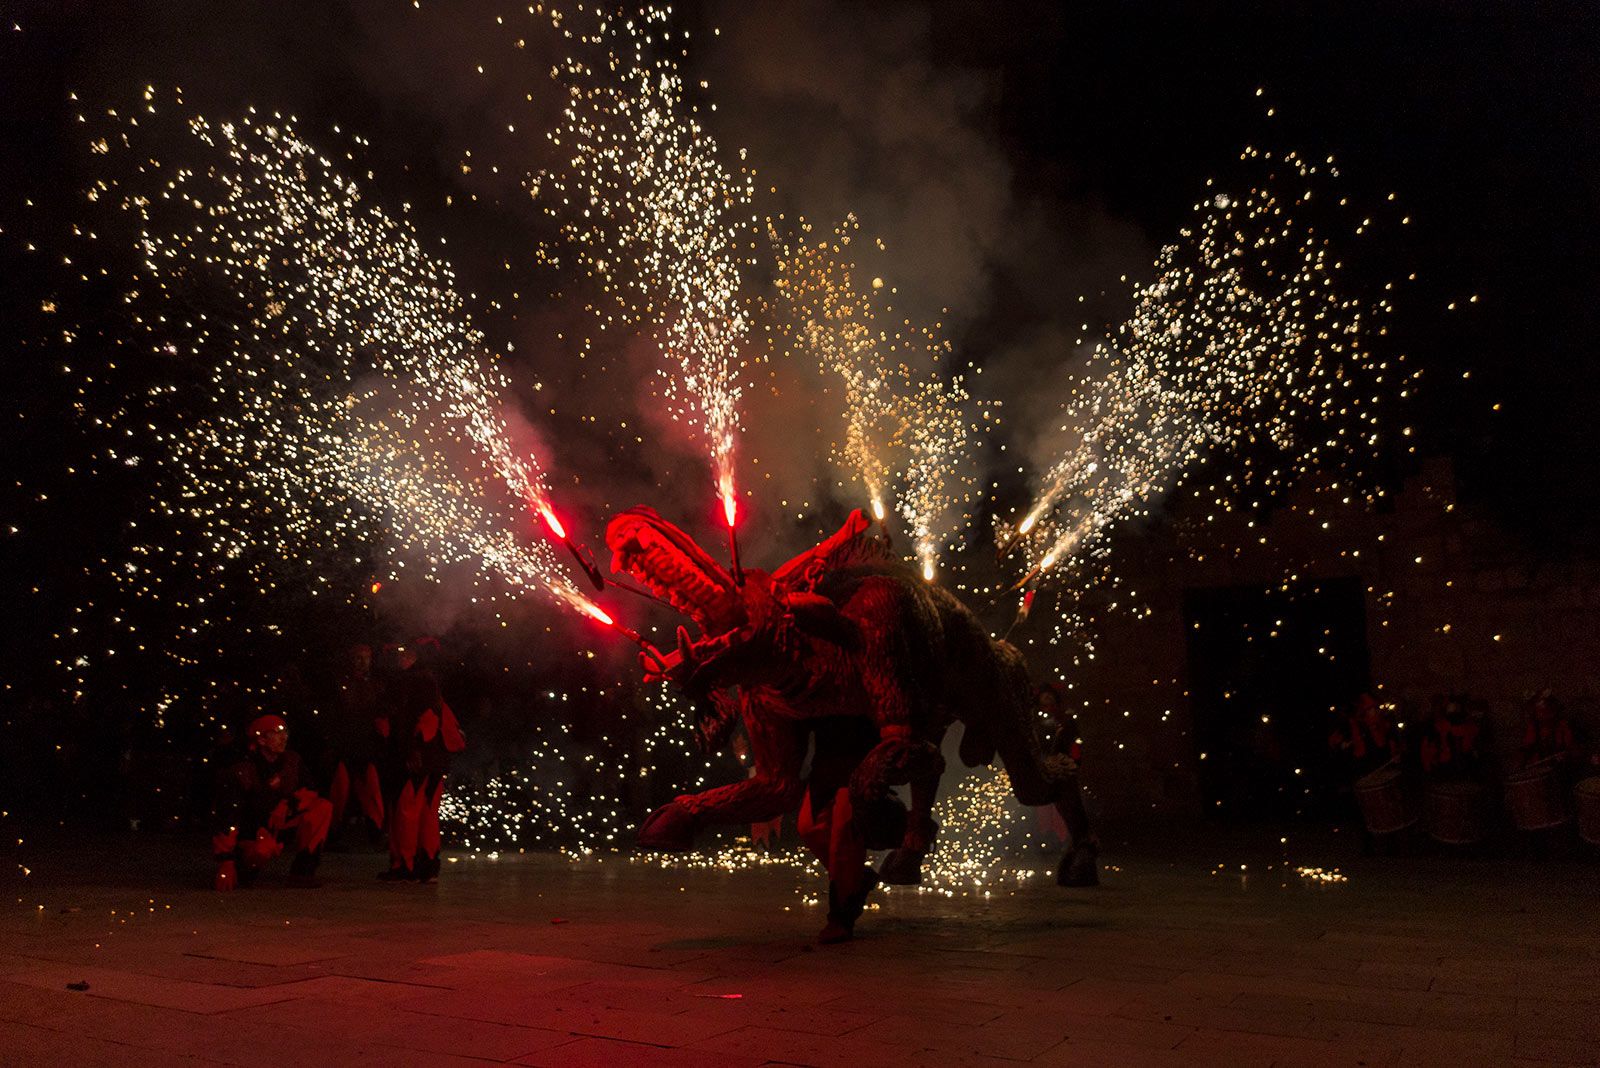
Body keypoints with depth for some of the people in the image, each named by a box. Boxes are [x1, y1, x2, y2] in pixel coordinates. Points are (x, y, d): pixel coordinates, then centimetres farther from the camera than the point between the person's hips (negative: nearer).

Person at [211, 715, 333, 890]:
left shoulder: (292, 760, -3)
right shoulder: (239, 772, -20)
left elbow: (309, 790, 1)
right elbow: (227, 818, -24)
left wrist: (287, 805, -21)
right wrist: (225, 862, -30)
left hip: (282, 823, 5)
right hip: (252, 831, -5)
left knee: (323, 807, -18)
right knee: (263, 849, -40)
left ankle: (302, 871, -13)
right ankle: (242, 869, -3)